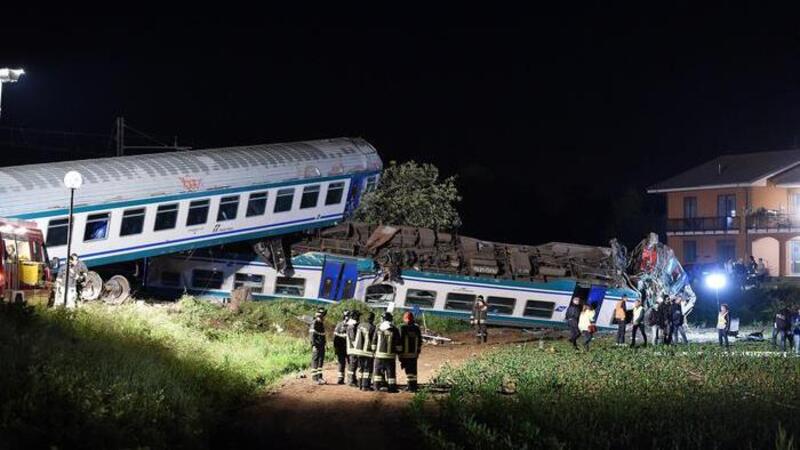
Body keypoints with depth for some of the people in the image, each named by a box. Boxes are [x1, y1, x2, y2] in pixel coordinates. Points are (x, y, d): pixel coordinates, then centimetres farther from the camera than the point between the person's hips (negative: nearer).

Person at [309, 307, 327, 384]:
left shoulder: (322, 323, 16)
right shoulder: (314, 323, -12)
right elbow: (312, 335, -18)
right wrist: (314, 345, -24)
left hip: (322, 346, 9)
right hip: (316, 346, -9)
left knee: (321, 361, 11)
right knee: (315, 360, -6)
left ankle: (319, 377, 18)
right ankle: (315, 378, -6)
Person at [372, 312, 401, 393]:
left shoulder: (378, 328, 1)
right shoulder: (394, 329, -4)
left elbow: (374, 342, 5)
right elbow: (398, 344, -2)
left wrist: (374, 350, 17)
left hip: (379, 354, 2)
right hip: (390, 355, -2)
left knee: (378, 370, 12)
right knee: (390, 371, 1)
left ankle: (377, 386, 12)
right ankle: (392, 387, 0)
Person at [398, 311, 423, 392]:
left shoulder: (403, 328, -9)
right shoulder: (417, 328, 7)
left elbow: (400, 342, -9)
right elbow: (420, 342, 12)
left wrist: (400, 354, -4)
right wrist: (418, 352, 21)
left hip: (405, 354, -5)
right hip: (414, 354, 5)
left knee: (408, 370, -3)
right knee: (413, 370, 12)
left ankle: (411, 387, -5)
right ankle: (411, 386, 19)